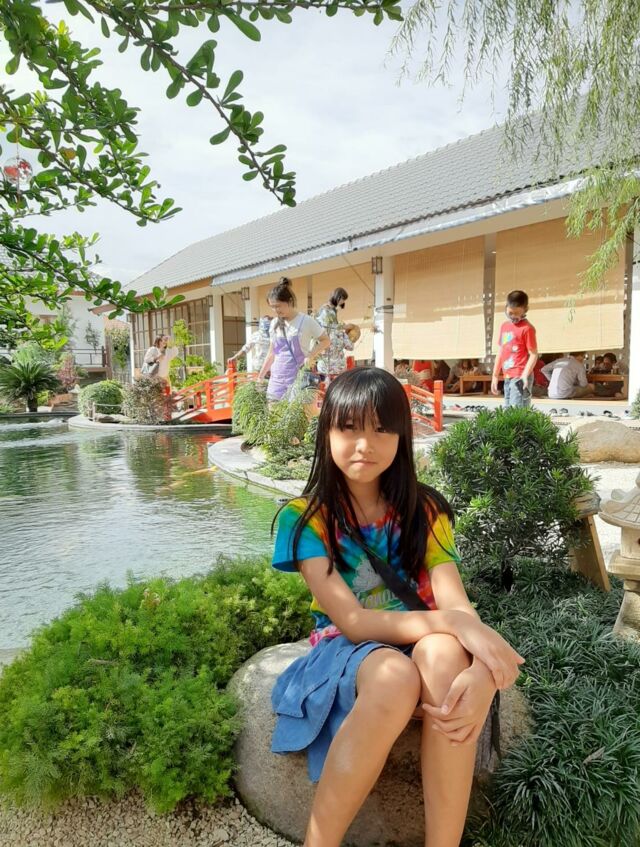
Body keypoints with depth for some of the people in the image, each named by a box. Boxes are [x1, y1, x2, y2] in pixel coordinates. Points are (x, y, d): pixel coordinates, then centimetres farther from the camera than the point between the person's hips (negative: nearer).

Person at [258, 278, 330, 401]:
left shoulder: (306, 321, -6)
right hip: (276, 380, 5)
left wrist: (311, 356, -12)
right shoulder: (274, 324, 9)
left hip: (298, 379, -5)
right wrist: (259, 378, 15)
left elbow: (325, 341, 3)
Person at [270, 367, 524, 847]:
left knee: (443, 652, -35)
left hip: (425, 647, 2)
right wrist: (452, 623, -30)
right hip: (346, 651, -1)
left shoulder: (425, 511, -1)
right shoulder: (305, 518, -9)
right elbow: (351, 621, -16)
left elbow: (456, 605, -12)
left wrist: (480, 671, -34)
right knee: (395, 677, -37)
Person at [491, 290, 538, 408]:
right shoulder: (504, 325, 13)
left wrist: (525, 375, -22)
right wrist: (495, 375, 18)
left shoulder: (526, 328, -10)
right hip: (507, 378, 8)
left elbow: (533, 354, -11)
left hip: (520, 378, -8)